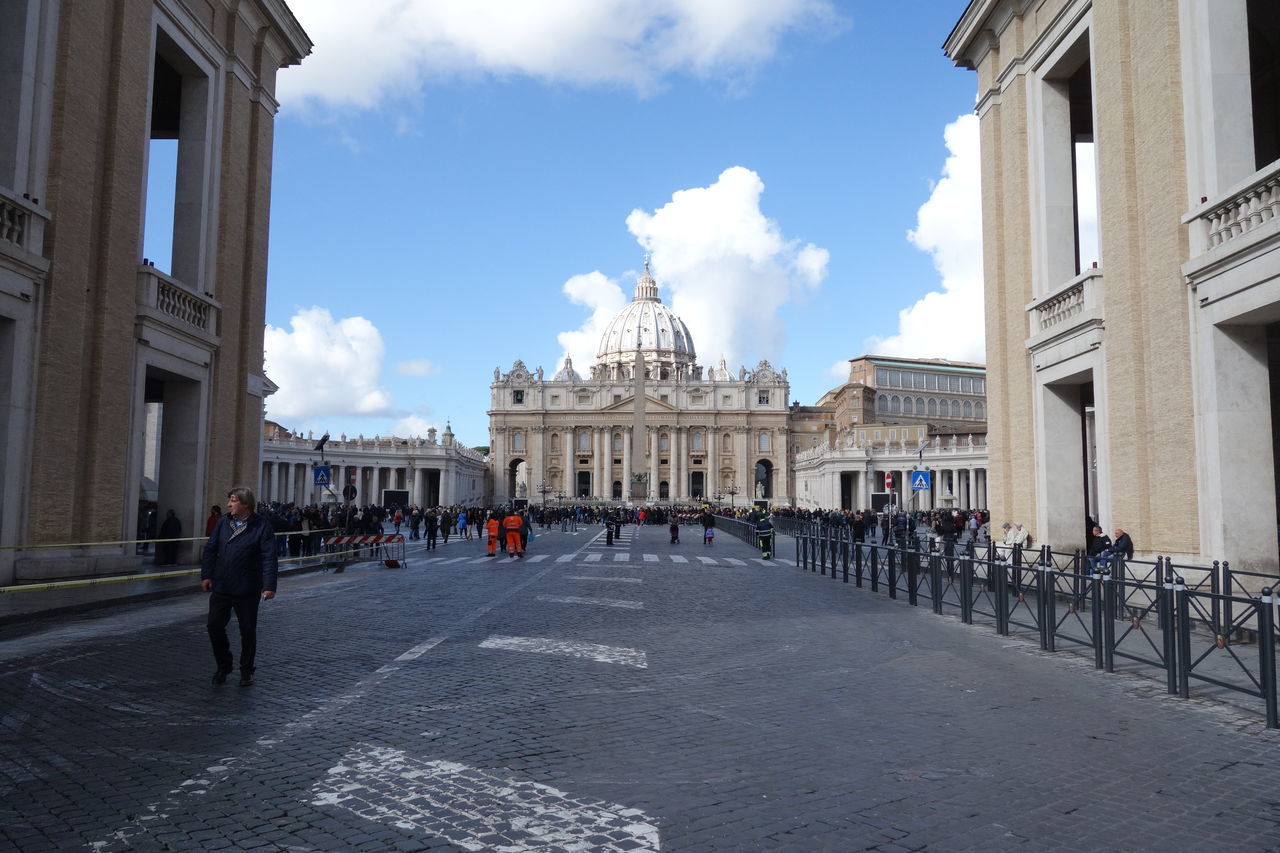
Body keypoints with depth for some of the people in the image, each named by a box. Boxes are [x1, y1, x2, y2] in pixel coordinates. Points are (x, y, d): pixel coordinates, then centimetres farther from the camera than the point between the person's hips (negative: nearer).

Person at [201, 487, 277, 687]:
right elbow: (210, 550, 12)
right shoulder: (223, 523, 7)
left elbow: (270, 557, -11)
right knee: (215, 626, 4)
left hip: (247, 590, -4)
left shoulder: (261, 526, -8)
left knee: (248, 630, 6)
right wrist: (206, 575, 3)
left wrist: (269, 586, -17)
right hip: (221, 587, 4)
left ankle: (246, 671, 22)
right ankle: (223, 666, 24)